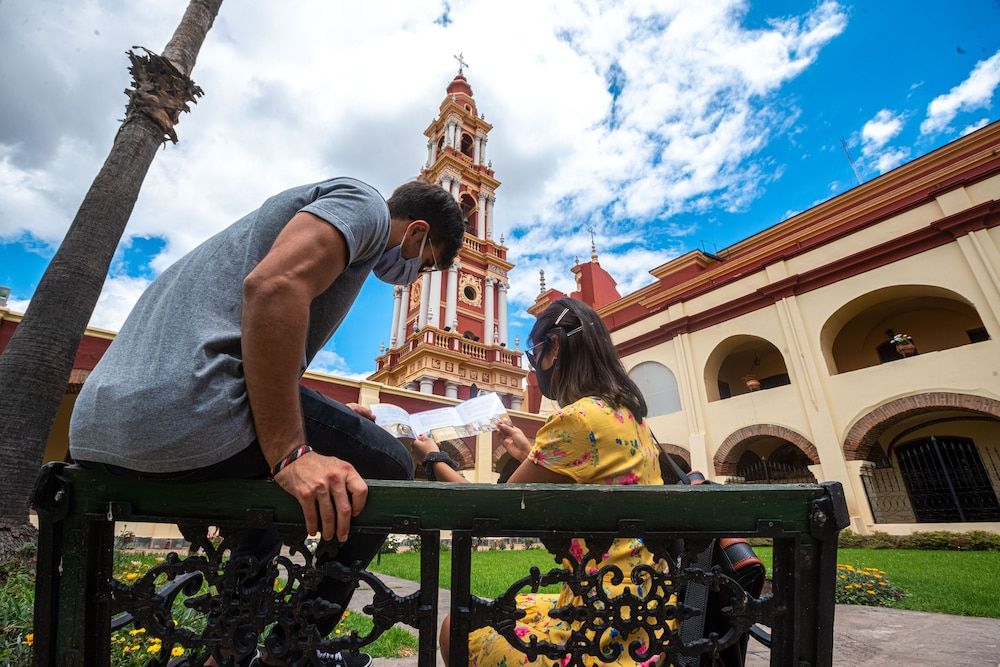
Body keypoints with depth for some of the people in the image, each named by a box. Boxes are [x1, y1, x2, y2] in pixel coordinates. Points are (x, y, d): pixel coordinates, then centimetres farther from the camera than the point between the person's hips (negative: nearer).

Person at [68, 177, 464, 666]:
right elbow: (274, 287, -20)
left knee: (269, 499, 32)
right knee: (389, 468, 4)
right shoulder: (364, 203, 1)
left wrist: (330, 420, 23)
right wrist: (291, 454, -19)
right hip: (185, 412, -10)